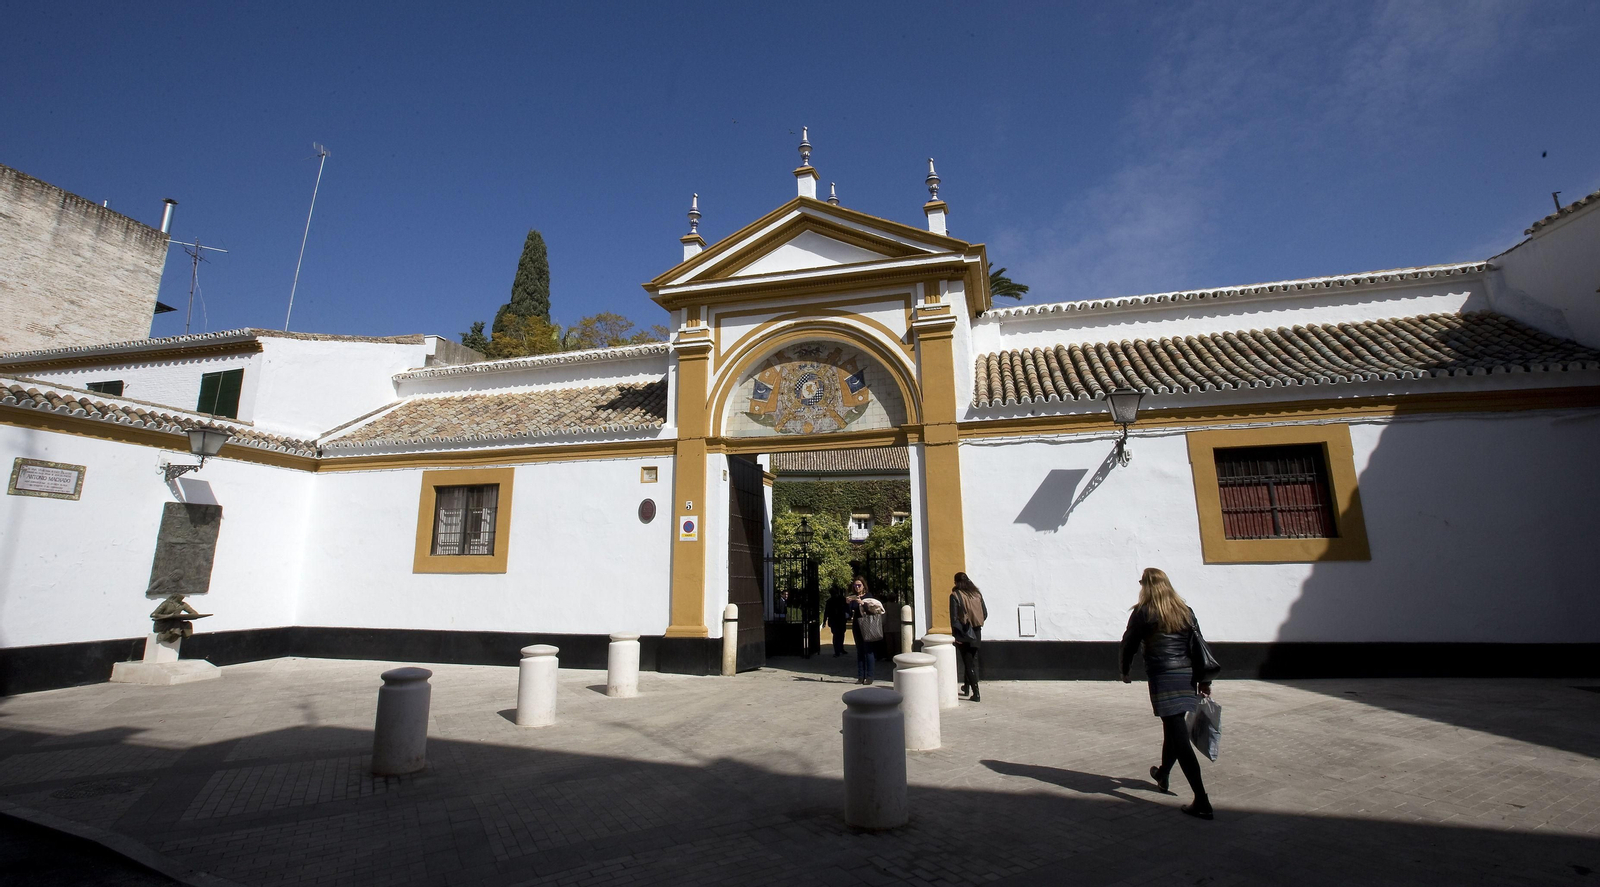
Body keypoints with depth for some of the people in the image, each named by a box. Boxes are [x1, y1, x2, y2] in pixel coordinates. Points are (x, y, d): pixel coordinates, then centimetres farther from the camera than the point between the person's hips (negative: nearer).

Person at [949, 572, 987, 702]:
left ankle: (976, 693, -2)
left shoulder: (955, 595, -10)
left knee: (968, 662, 1)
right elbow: (985, 613, 5)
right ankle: (966, 686, 32)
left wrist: (955, 635, -9)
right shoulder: (977, 593, 3)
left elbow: (954, 617, -14)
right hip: (976, 632, 5)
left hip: (963, 633, -4)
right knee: (972, 660, 19)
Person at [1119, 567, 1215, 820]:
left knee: (1179, 737, -5)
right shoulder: (1186, 611, 9)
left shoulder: (1143, 613, -5)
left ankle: (1202, 801, -8)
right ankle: (1163, 774, 43)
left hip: (1162, 677, -6)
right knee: (1174, 728, 22)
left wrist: (1125, 671, 16)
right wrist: (1204, 680, 14)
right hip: (1187, 676, 7)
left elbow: (1128, 644, 0)